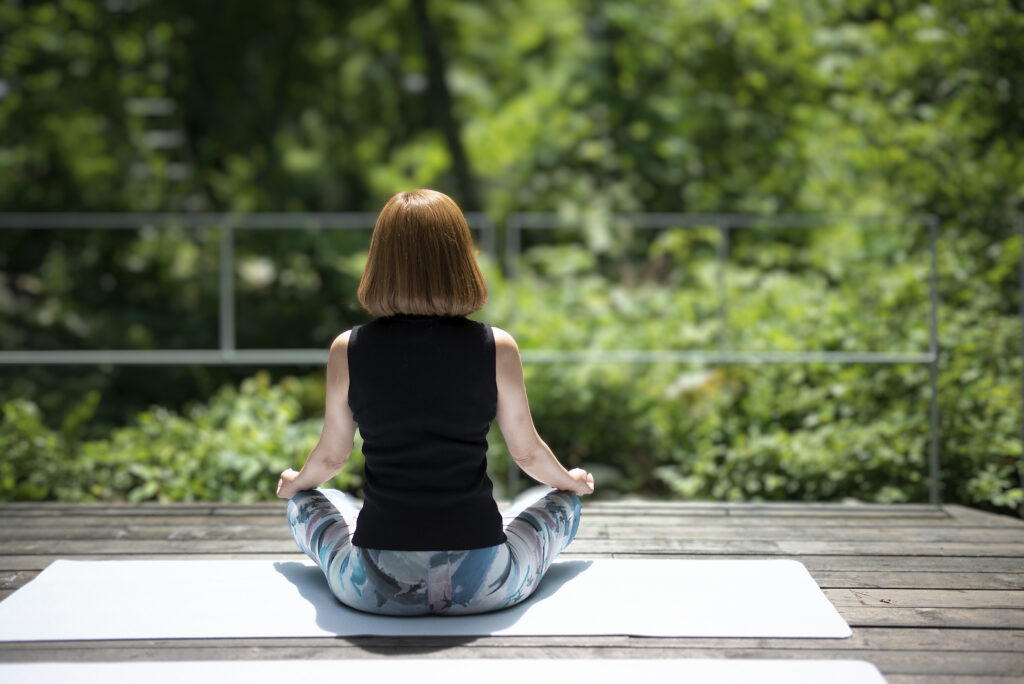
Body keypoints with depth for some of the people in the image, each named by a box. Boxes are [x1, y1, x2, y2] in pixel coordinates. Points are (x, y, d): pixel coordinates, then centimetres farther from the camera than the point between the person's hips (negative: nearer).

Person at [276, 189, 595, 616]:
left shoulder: (348, 350, -5)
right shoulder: (497, 348, -7)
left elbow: (331, 456, 9)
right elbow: (527, 453, 6)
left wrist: (294, 482, 33)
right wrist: (571, 480, 30)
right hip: (482, 587, -1)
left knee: (305, 503, 32)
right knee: (564, 502, 29)